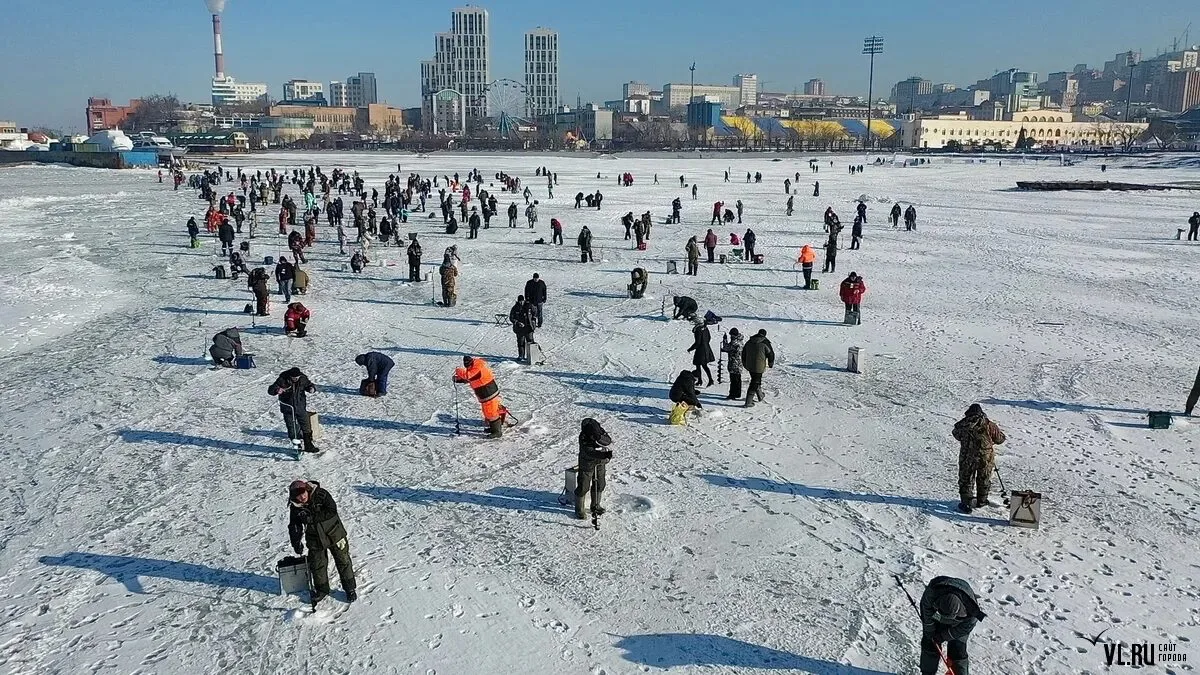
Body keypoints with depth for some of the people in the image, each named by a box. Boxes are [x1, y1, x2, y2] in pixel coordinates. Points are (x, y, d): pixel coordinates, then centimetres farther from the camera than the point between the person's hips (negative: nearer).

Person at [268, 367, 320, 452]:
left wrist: (311, 388, -17)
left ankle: (308, 446, 20)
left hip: (301, 407, 3)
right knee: (291, 428, 5)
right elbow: (270, 390, -16)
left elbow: (309, 385, 8)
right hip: (288, 408, -3)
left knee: (306, 427, 7)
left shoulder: (303, 378, -8)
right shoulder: (283, 380, -17)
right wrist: (277, 390, -39)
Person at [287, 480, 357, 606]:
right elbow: (294, 526, -3)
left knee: (343, 560, 6)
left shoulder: (321, 494, -23)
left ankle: (350, 588, 21)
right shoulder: (295, 507, -12)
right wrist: (296, 542, -16)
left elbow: (332, 511, -29)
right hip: (315, 538, 3)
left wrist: (312, 518, -33)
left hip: (333, 533, -3)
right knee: (317, 564, 9)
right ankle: (322, 590, 30)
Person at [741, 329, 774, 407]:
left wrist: (745, 364, 28)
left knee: (757, 380, 25)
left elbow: (743, 353, 16)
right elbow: (771, 354, -3)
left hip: (750, 366, 6)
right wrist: (771, 364, 15)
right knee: (755, 383, -1)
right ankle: (748, 402, -4)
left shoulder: (749, 342, 8)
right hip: (759, 367, -6)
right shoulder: (765, 342, -9)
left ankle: (760, 396, 41)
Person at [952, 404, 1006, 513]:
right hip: (986, 458, 0)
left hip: (967, 458, 0)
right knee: (984, 479, 20)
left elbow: (956, 435, 11)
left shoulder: (962, 425, -7)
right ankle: (981, 501, 32)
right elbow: (1000, 439, -2)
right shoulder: (988, 425, -11)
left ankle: (966, 503, 10)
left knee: (965, 480, 13)